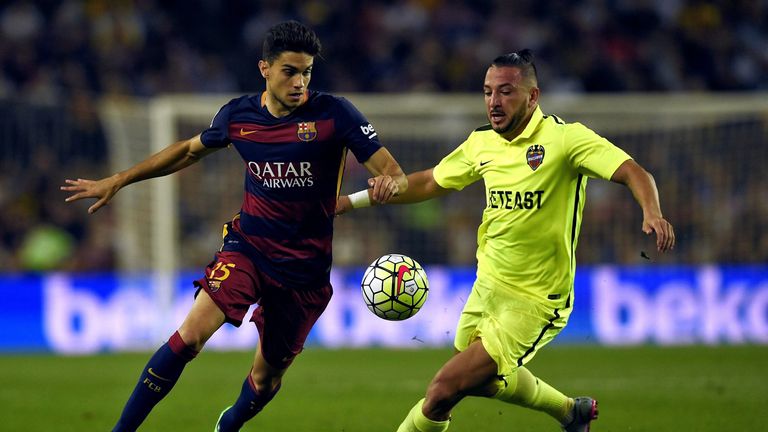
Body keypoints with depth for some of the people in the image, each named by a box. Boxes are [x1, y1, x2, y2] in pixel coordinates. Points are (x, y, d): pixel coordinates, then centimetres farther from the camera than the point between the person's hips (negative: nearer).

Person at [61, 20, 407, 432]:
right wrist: (117, 181, 18)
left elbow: (394, 175, -13)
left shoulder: (333, 113, -12)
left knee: (266, 378, 10)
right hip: (247, 247, 1)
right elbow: (190, 150, 19)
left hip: (305, 267, -1)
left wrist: (388, 185, -38)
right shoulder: (238, 115, -1)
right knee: (189, 337, -22)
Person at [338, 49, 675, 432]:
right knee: (484, 380, 28)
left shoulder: (564, 137, -17)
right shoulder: (482, 143, 2)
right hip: (487, 287, 8)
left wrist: (652, 213, -45)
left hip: (533, 303, -8)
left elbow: (633, 173, -24)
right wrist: (352, 201, 14)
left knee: (443, 391, -14)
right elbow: (430, 182, 17)